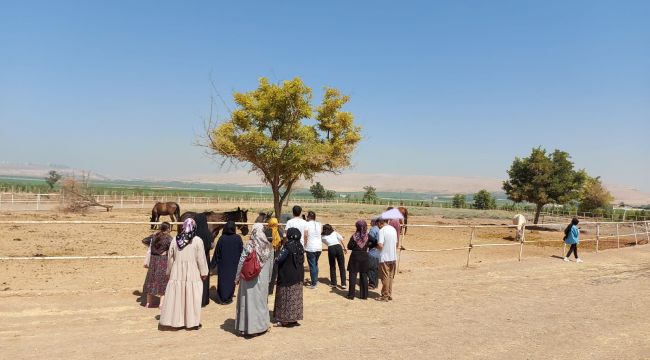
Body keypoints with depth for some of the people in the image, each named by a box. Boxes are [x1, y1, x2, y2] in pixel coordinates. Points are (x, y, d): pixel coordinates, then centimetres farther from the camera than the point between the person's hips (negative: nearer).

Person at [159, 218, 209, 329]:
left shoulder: (175, 240, 1)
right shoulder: (197, 240, -10)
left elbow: (170, 258, 8)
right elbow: (201, 258, -8)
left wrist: (169, 272, 19)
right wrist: (204, 272, 2)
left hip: (177, 274, 3)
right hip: (192, 274, -3)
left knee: (176, 296, 10)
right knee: (192, 297, 5)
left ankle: (176, 320, 17)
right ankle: (192, 321, 10)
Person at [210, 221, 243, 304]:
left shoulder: (222, 238, -12)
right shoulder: (238, 238, -10)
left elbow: (217, 252, -7)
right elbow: (241, 251, -5)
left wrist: (213, 264, 2)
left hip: (223, 264, 0)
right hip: (234, 264, 0)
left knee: (222, 280, 11)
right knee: (231, 280, 12)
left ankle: (221, 298, 16)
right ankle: (228, 298, 17)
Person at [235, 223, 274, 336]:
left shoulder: (249, 246, -12)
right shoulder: (269, 246, -3)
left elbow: (241, 262, -8)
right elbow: (271, 264, 4)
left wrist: (237, 277, 3)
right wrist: (268, 278, 15)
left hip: (249, 280, -3)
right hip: (263, 280, 3)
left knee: (249, 302, 7)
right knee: (261, 301, 15)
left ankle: (246, 327, 13)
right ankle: (261, 326, 23)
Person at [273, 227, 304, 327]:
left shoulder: (288, 246, -18)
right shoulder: (299, 246, 4)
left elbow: (279, 259, -19)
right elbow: (302, 260, 10)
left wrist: (276, 259, 2)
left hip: (287, 276, -7)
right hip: (298, 276, 7)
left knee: (287, 297, 2)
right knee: (295, 296, 12)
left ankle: (287, 319, 7)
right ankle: (294, 318, 19)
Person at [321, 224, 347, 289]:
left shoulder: (323, 236, 17)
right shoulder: (335, 233, 18)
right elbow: (341, 239, 6)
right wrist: (344, 248, 9)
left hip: (331, 249, 0)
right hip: (338, 247, 1)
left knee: (332, 267, 16)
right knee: (342, 266, 5)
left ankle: (333, 283, 20)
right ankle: (343, 284, 2)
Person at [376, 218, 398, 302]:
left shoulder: (382, 230, -16)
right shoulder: (393, 229, 8)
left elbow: (380, 245, -22)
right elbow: (396, 243, 13)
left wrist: (375, 246, -3)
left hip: (384, 258, -7)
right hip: (393, 257, 7)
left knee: (385, 277, 3)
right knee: (390, 277, 16)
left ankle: (385, 296, 11)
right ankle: (389, 295, 23)